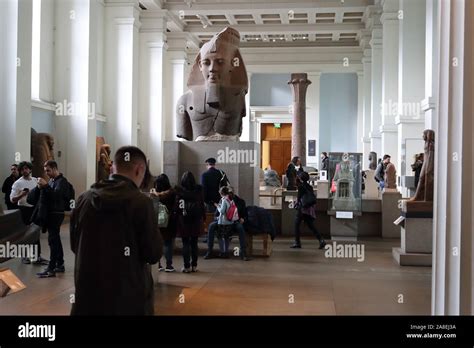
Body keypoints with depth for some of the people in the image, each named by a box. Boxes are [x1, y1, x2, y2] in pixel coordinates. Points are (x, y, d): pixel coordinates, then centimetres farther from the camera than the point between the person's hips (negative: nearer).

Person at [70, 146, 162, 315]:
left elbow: (75, 246, 12)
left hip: (88, 294, 4)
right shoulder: (141, 202, -14)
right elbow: (154, 254, -10)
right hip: (128, 297, -4)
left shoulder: (84, 199, 0)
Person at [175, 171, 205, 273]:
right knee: (194, 243, 11)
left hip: (183, 220, -2)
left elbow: (176, 207, -8)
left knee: (185, 244, 5)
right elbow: (202, 206, 3)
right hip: (196, 220, 2)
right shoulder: (198, 191, -1)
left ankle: (187, 266, 4)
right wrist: (203, 219, 9)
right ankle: (194, 266, 14)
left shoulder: (179, 191, -8)